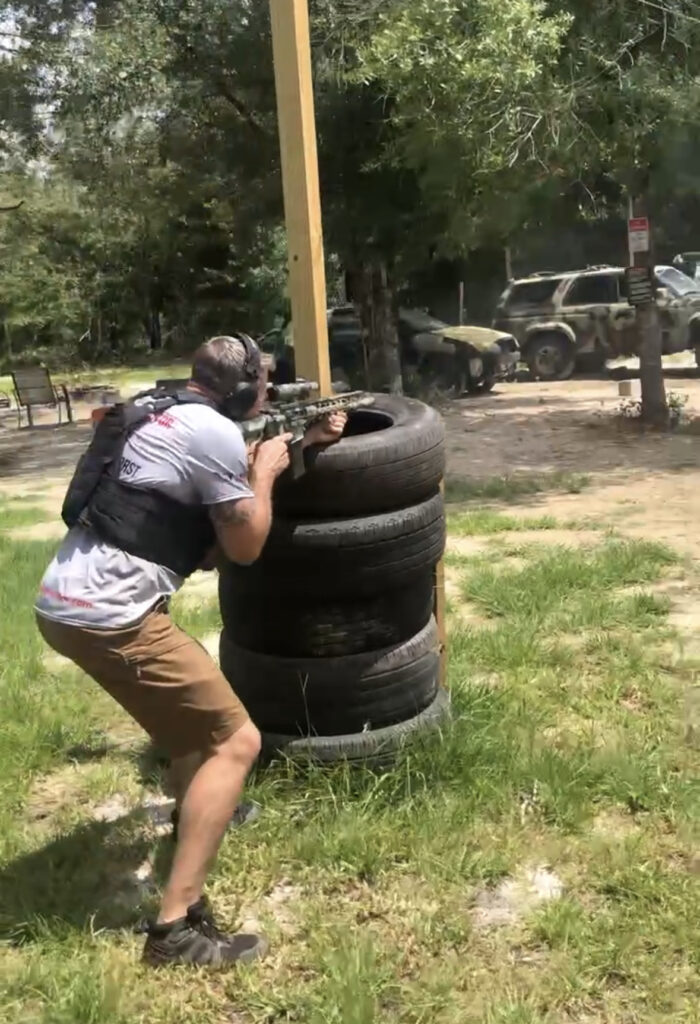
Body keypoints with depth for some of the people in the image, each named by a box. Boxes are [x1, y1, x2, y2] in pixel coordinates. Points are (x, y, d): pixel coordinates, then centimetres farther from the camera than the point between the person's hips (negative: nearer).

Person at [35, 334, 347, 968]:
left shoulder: (163, 416, 18)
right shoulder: (217, 434, -11)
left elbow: (207, 531, 26)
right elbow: (245, 547, -3)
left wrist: (302, 444, 23)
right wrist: (265, 473, 12)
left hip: (65, 602, 10)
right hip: (108, 616, -10)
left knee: (192, 695, 33)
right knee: (236, 742, -6)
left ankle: (198, 809, 53)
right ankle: (176, 928, -7)